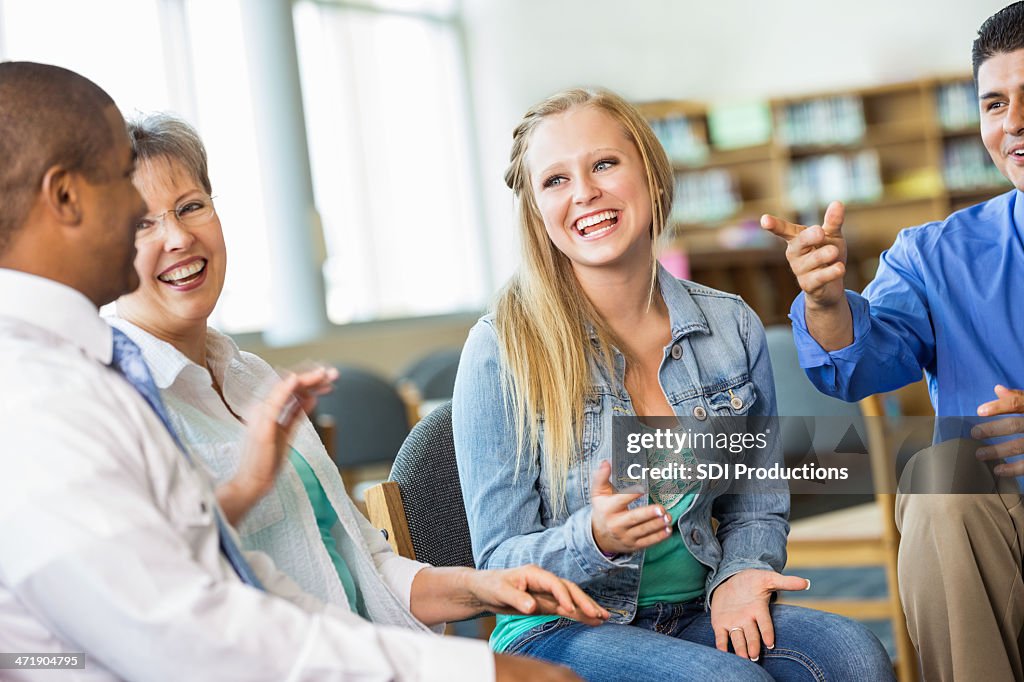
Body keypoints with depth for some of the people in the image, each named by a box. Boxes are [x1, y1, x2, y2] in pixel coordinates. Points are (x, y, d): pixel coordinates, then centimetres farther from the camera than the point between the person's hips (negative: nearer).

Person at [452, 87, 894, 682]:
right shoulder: (502, 349, -11)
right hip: (561, 631, -4)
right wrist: (594, 539, -28)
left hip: (695, 613, 4)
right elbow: (500, 561, -8)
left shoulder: (731, 326, 2)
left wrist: (741, 571, -7)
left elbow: (758, 496, 14)